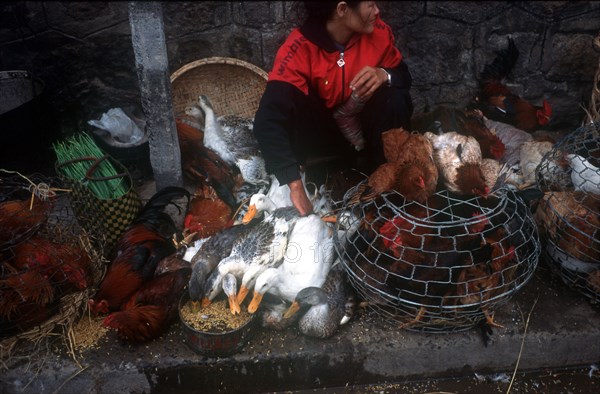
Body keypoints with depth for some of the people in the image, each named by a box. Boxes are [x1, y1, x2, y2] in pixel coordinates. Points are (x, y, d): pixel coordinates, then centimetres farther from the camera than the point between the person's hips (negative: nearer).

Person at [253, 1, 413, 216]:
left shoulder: (377, 31, -16)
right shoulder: (299, 49, -28)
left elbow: (404, 76, -1)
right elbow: (268, 120, -37)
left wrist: (384, 75, -28)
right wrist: (295, 185, -45)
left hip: (365, 127, 3)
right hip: (323, 130, -3)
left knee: (395, 97, -26)